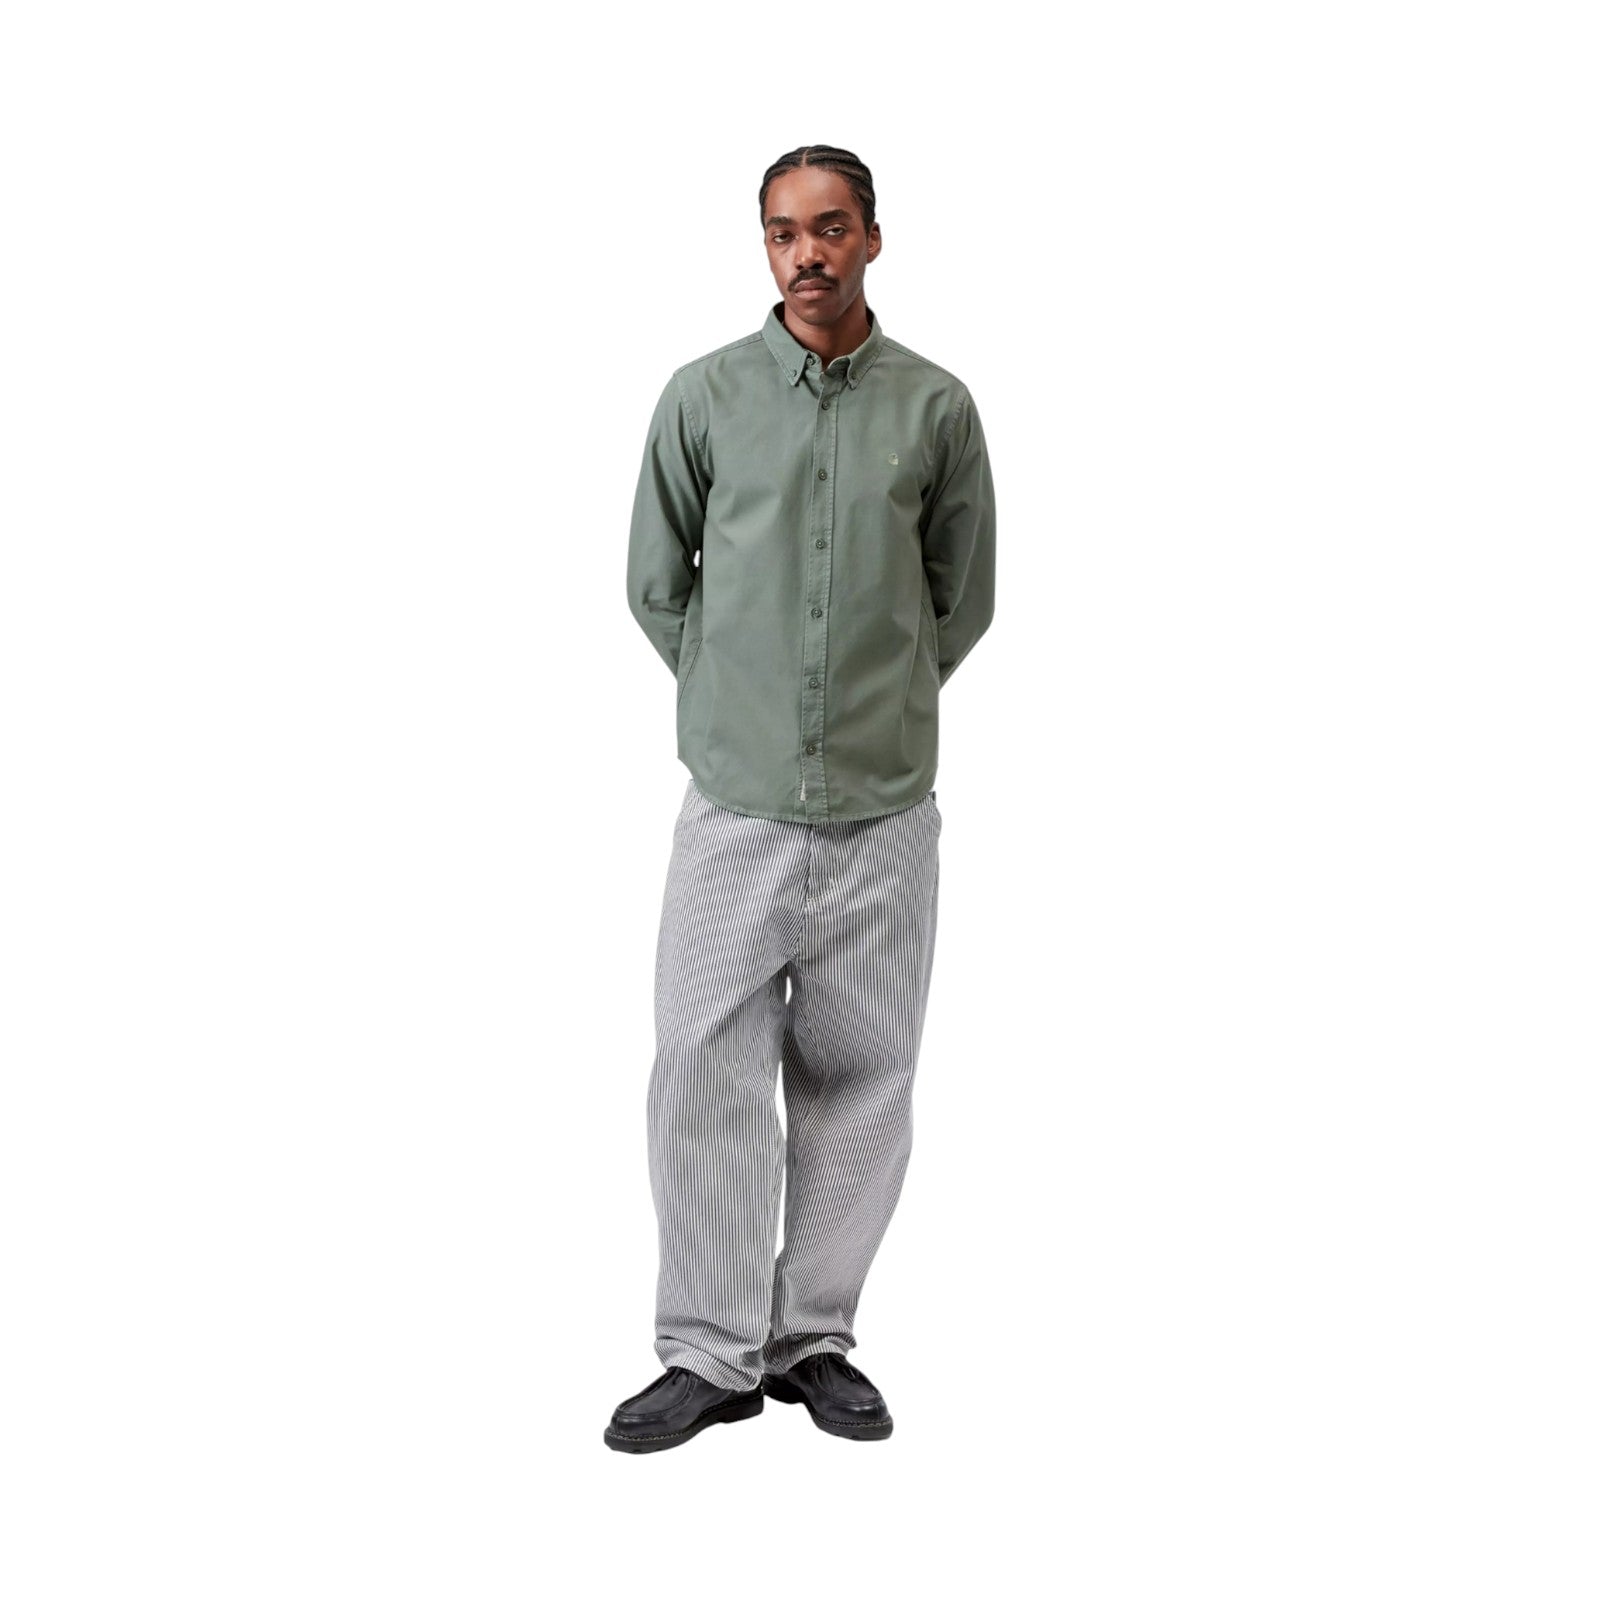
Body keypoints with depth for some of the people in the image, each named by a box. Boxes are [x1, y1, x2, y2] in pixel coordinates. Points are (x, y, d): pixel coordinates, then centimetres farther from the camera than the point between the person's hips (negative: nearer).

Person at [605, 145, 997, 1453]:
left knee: (861, 1083, 8)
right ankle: (712, 1355, 12)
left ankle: (817, 1339, 22)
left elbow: (963, 598, 13)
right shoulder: (705, 396, 2)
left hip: (885, 814, 1)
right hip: (738, 807, -1)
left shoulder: (937, 407, 3)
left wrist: (882, 709, 12)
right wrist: (738, 705, 10)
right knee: (705, 1074, -1)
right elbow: (657, 586, 10)